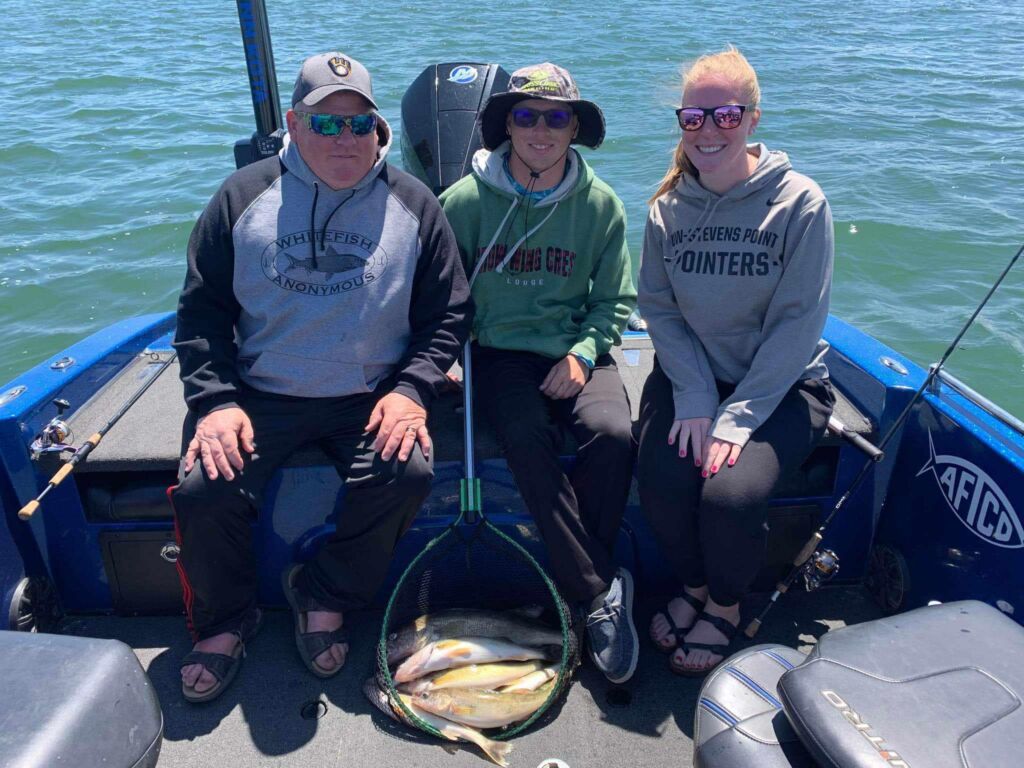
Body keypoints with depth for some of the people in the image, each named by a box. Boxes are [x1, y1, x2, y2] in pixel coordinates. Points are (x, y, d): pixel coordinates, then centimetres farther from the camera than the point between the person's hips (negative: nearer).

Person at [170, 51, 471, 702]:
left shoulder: (413, 204, 3)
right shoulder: (244, 197, 3)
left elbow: (448, 313, 5)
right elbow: (201, 310, 5)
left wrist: (411, 390, -10)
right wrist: (215, 400, -9)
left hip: (371, 397, 0)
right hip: (259, 394, 1)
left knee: (408, 475, -26)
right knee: (204, 491, -20)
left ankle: (324, 597, 3)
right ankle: (224, 621, 11)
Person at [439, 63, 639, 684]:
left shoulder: (601, 204, 3)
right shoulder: (466, 201, -1)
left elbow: (615, 301, 9)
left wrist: (583, 352, -8)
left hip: (576, 349, 1)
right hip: (500, 351, -1)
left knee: (613, 433, -28)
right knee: (528, 437, -30)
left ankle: (584, 578, -8)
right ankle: (602, 591, -18)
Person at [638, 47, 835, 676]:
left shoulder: (800, 202, -10)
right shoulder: (669, 206, 0)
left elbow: (799, 322, -13)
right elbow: (658, 307, -1)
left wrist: (739, 415, -19)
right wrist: (694, 397, -14)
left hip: (782, 383, -2)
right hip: (691, 374, 3)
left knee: (732, 492, -25)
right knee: (661, 480, -21)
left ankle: (726, 605, 9)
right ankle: (693, 584, 13)